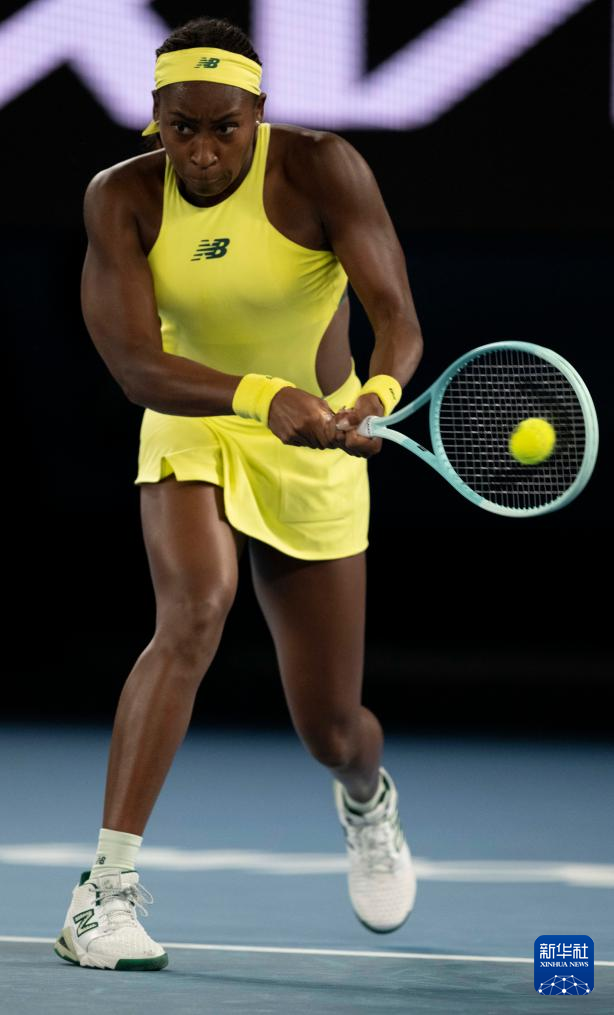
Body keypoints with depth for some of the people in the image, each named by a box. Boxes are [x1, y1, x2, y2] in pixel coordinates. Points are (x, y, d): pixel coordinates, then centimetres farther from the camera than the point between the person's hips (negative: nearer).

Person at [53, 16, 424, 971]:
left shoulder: (320, 169, -20)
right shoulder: (122, 198, -16)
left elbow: (398, 318, -27)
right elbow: (136, 365, -25)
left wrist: (378, 395, -50)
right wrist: (262, 395, -42)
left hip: (316, 453, 0)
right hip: (192, 434, 0)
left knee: (330, 730, 5)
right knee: (196, 606, -33)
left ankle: (368, 797, 47)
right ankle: (107, 885, -32)